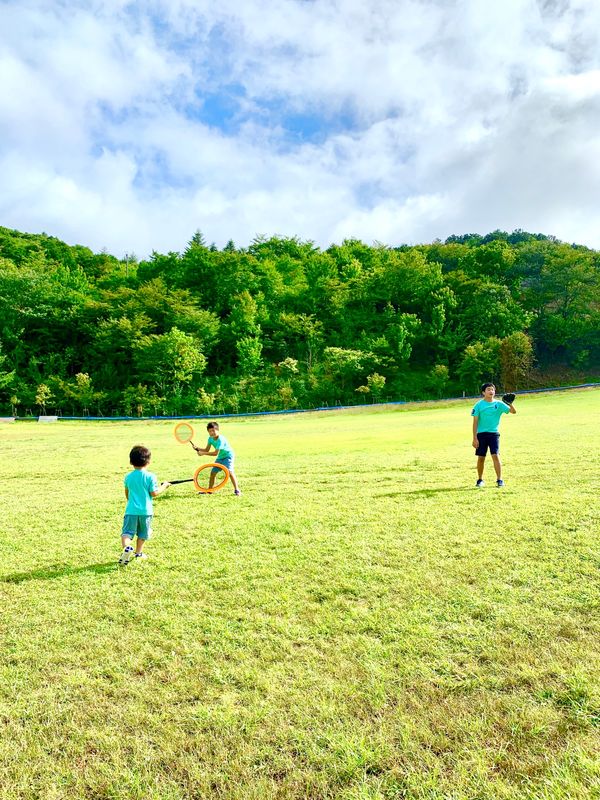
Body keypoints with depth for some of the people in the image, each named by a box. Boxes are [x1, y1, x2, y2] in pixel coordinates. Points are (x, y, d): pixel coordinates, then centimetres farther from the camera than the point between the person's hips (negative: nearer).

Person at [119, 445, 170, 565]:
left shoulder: (128, 477, 3)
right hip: (145, 510, -1)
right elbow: (154, 493, -9)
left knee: (127, 532, -3)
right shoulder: (150, 476, -9)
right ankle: (138, 553, 26)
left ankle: (126, 547, -29)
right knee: (142, 534, 17)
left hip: (131, 510, 1)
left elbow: (127, 493, 15)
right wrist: (164, 486, 7)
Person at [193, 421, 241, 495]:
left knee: (229, 471, -25)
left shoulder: (220, 440, -31)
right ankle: (210, 490, 25)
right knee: (213, 472, 8)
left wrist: (203, 453, -33)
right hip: (220, 457, 8)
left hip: (228, 455, -8)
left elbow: (215, 453, -33)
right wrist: (197, 448, -16)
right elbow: (207, 450, -1)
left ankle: (236, 490, -21)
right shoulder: (210, 438, -6)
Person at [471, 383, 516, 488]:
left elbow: (513, 411, -3)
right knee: (481, 458, 5)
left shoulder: (499, 404, 2)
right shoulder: (479, 404, -1)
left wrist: (510, 403, -23)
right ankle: (480, 480, 20)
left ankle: (499, 479, -2)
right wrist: (474, 438, -7)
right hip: (481, 434, 0)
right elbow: (475, 422, -2)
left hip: (494, 433, 0)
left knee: (495, 456, -10)